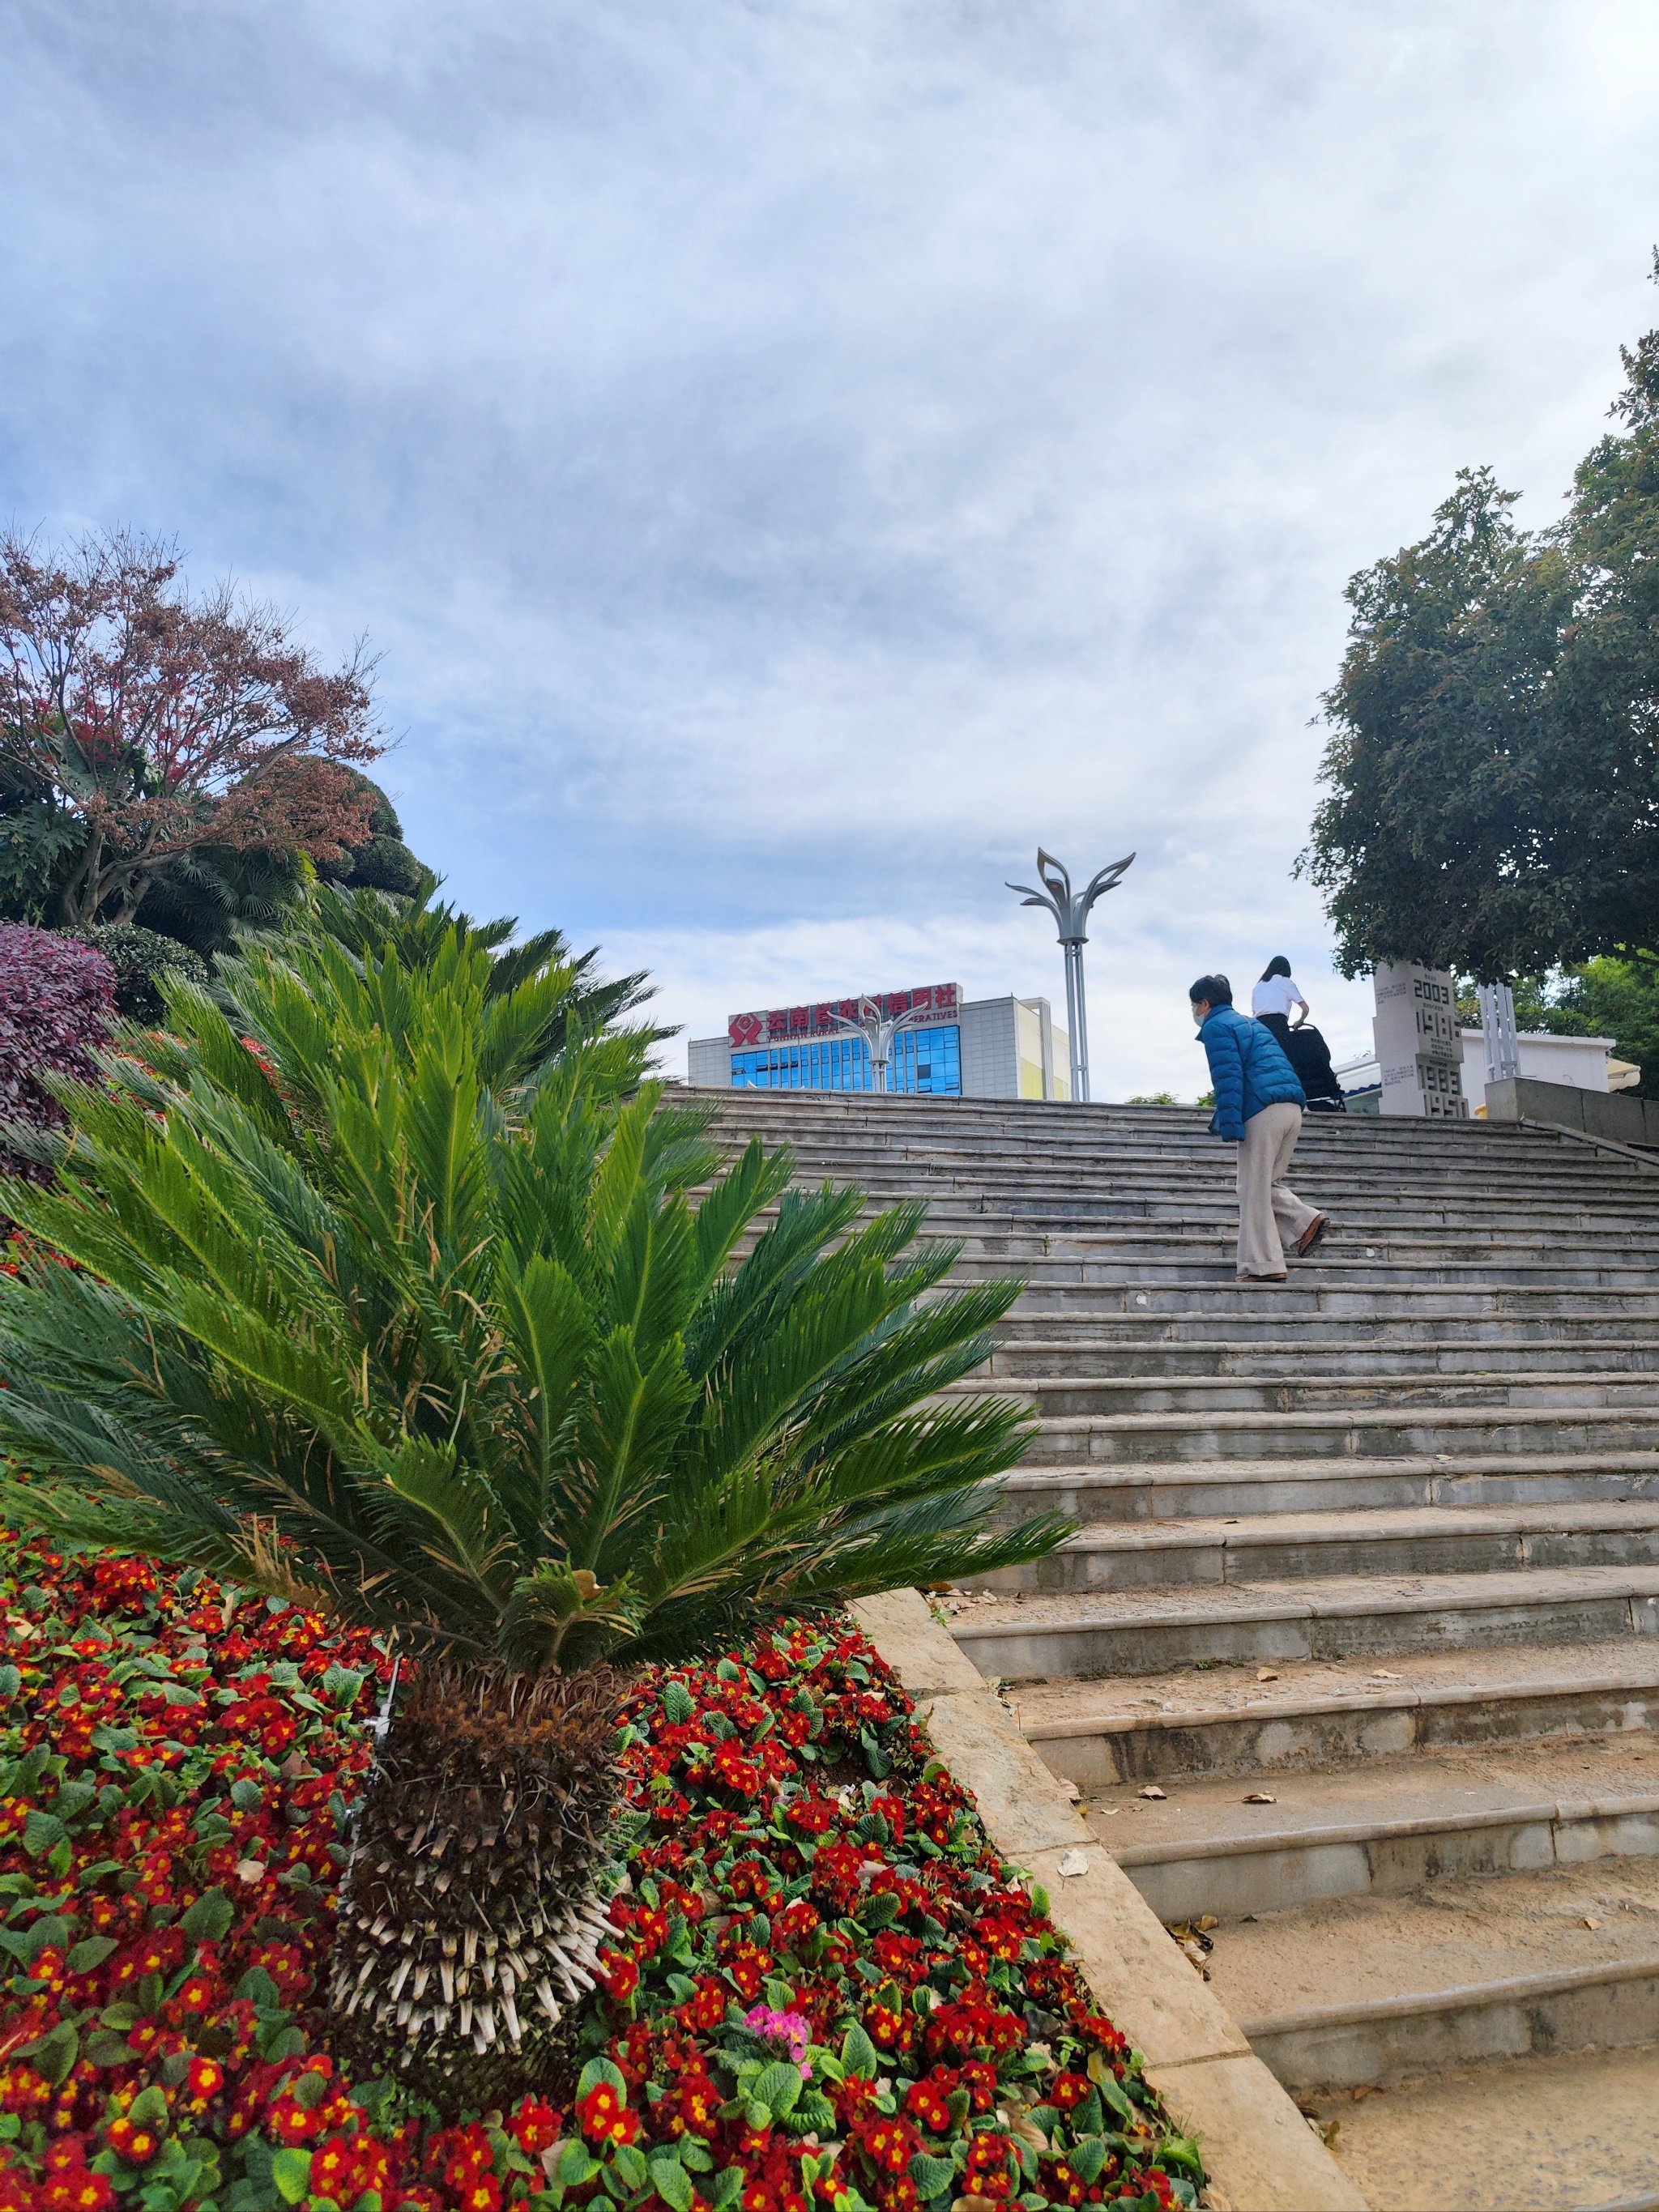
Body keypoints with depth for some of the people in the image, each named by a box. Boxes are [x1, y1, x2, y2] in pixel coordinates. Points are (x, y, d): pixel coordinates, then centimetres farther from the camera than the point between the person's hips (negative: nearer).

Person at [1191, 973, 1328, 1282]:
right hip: (1292, 1108, 9)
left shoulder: (1215, 1026, 2)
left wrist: (1230, 1126, -15)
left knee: (1253, 1190, -4)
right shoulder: (1251, 1024, 29)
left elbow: (1229, 1078, -11)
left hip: (1263, 1112, -9)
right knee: (1265, 1182, 19)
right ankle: (1304, 1221, -2)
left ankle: (1263, 1266, -5)